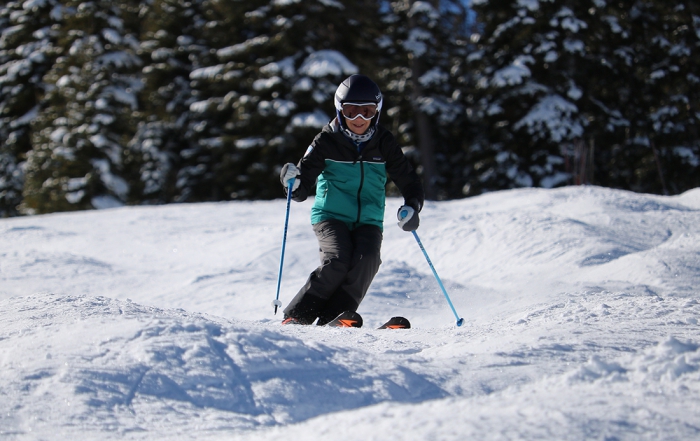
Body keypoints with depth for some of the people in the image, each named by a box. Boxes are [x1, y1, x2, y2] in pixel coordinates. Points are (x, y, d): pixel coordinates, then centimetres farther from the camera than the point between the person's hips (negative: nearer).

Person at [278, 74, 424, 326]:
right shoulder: (327, 141, -3)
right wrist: (293, 181, -29)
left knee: (365, 260, -27)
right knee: (337, 262, -27)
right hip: (331, 216, -2)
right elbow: (301, 190, -5)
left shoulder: (384, 144, 3)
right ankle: (297, 315, -14)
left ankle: (331, 318, -23)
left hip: (368, 221, 2)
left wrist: (412, 207, -12)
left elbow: (409, 181, 9)